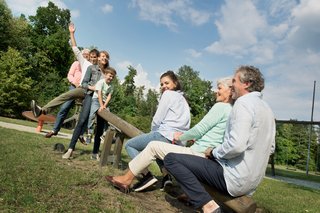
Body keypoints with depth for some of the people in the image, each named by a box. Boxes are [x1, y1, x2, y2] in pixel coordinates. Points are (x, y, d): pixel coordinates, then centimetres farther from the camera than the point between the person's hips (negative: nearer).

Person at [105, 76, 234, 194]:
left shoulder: (221, 106, -11)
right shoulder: (231, 110, 15)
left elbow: (199, 129, -12)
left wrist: (180, 137, 3)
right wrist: (193, 138, 12)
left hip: (198, 155, -9)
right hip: (206, 156, 9)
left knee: (153, 146, -2)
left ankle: (127, 179, 8)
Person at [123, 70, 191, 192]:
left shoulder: (168, 94, 0)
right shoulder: (182, 98, 26)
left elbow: (157, 120, -5)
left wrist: (153, 132, 13)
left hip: (166, 136, -9)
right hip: (179, 140, 9)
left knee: (129, 144, 6)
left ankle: (147, 174, -13)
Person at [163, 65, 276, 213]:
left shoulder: (244, 103, -15)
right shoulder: (266, 108, 13)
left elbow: (237, 145, -28)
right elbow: (270, 147, 18)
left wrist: (213, 153, -9)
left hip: (234, 179, -10)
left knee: (171, 158, -9)